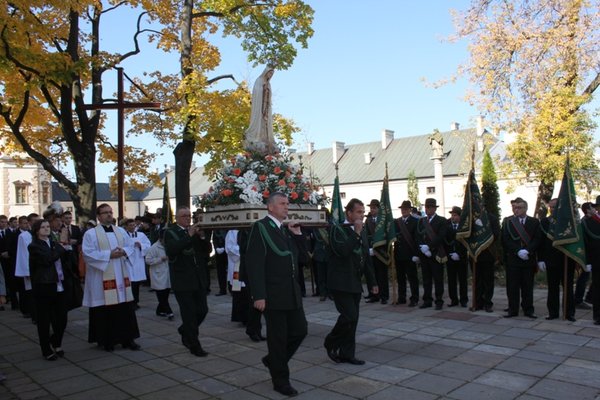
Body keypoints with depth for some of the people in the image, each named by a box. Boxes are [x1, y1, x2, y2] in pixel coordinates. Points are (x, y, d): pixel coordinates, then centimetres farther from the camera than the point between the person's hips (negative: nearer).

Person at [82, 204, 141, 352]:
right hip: (101, 278, -5)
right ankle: (105, 340, 16)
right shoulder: (90, 233, -4)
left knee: (125, 308, 6)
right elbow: (88, 253, -13)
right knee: (104, 309, 2)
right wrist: (109, 255, -17)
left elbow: (131, 246, 12)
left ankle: (127, 338, 15)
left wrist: (123, 252, -10)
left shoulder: (121, 231, 12)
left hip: (121, 276, 5)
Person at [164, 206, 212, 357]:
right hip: (182, 281, -5)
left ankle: (185, 331, 34)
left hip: (199, 279, 5)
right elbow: (171, 250, -22)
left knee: (202, 310, 9)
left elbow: (207, 250, 7)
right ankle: (194, 346, 12)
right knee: (189, 313, 0)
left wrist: (202, 236, -10)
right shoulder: (171, 232, -4)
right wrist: (189, 236, -25)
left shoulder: (196, 230, 11)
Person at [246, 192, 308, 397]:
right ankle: (280, 380, 22)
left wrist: (297, 234, 4)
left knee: (300, 330, 11)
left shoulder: (286, 228, 13)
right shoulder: (260, 227, -10)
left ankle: (273, 360, 34)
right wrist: (258, 295, -20)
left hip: (292, 292, 7)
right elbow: (254, 263, -16)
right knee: (278, 337, 5)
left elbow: (298, 255, 17)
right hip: (273, 294, -7)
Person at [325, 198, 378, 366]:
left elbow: (366, 258, 19)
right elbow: (342, 251, -26)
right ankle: (331, 342, 11)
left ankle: (347, 354, 21)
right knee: (350, 316, -12)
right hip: (340, 283, -7)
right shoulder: (338, 229, -9)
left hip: (355, 283, 7)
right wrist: (356, 233, -21)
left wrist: (372, 282, 18)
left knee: (352, 319, 10)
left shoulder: (363, 231, 13)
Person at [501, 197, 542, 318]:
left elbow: (537, 239, -2)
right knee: (512, 286, 2)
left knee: (528, 286, 6)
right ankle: (513, 309, 10)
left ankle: (528, 310, 16)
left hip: (529, 259, 1)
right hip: (512, 259, 0)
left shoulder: (534, 222, 6)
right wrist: (518, 251, -14)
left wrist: (527, 251, -16)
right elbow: (506, 240, -4)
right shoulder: (507, 222, 4)